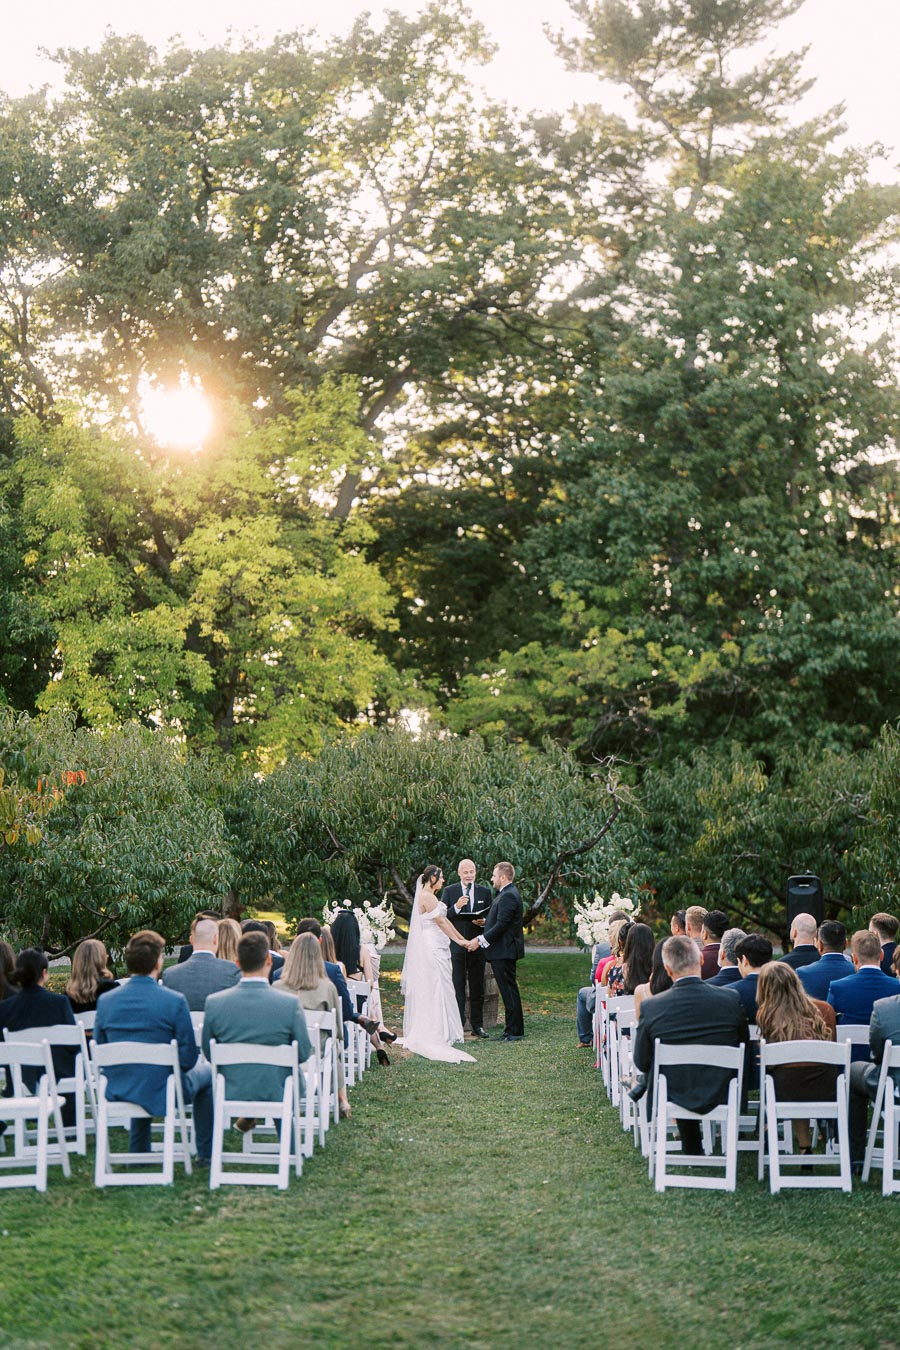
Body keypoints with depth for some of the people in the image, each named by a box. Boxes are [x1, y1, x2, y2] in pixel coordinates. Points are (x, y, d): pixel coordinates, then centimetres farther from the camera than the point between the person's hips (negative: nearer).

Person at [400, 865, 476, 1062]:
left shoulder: (429, 896, 16)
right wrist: (458, 940, -8)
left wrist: (461, 938, 15)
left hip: (435, 947, 10)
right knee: (434, 988, -7)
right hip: (431, 948, -10)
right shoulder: (427, 897, -15)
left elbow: (444, 920, 17)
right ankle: (434, 1033, -5)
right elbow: (441, 922, -14)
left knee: (429, 989, 11)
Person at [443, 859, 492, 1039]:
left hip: (477, 945, 2)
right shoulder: (450, 891, 3)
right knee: (457, 987, -2)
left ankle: (477, 1025, 13)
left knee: (477, 987, 6)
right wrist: (456, 907, -19)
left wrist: (484, 921, -11)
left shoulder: (485, 892, 9)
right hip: (456, 945, -2)